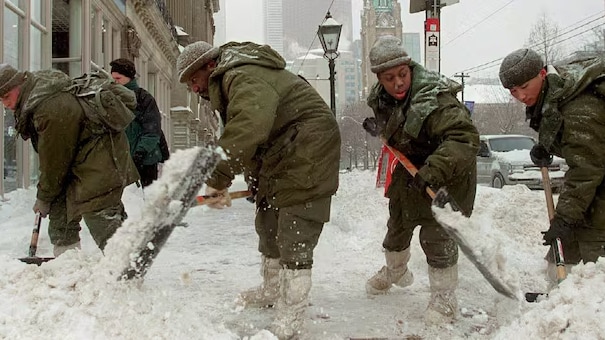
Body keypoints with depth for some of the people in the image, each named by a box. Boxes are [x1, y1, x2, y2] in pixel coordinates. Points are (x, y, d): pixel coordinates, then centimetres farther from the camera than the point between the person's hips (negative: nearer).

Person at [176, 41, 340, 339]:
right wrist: (256, 180, 8)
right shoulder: (230, 83, 14)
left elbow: (248, 126, -41)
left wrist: (218, 177, -40)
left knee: (294, 231, -10)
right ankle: (272, 289, 37)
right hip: (279, 158, 11)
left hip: (307, 150, -11)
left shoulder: (244, 77, -23)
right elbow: (246, 140, 15)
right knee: (269, 223, 20)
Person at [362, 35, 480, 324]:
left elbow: (465, 138, -45)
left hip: (447, 173, -8)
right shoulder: (382, 97, -10)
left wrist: (433, 171, -54)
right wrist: (378, 126, -3)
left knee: (437, 234, -10)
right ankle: (395, 271, 50)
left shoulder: (435, 99, -35)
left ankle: (444, 299, 9)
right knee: (397, 224, 22)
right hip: (410, 167, 8)